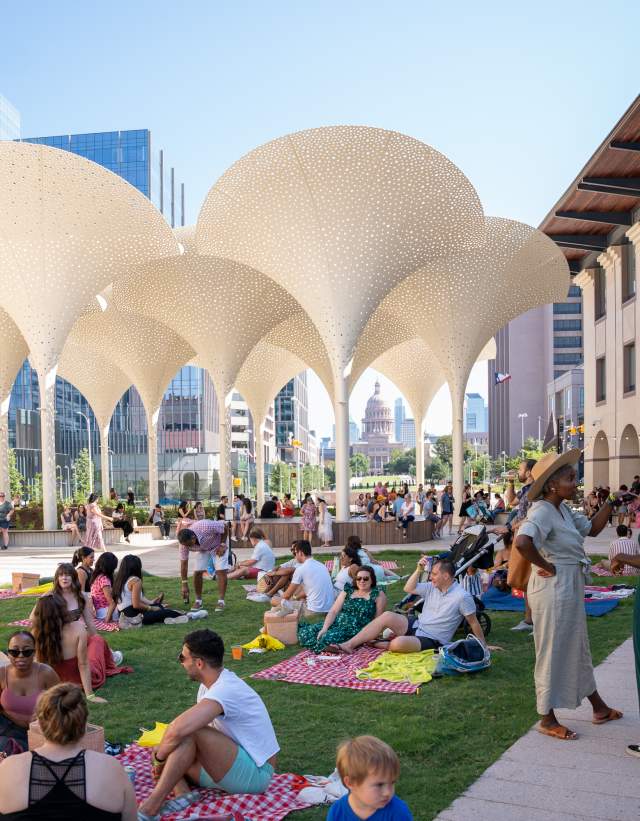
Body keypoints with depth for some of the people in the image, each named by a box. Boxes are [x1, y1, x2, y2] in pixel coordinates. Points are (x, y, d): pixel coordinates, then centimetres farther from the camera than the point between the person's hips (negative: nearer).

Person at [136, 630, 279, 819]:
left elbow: (180, 729, -37)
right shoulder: (212, 683, 4)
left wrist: (159, 756, -17)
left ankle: (152, 806, -25)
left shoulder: (226, 690, -26)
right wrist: (163, 753, -7)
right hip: (234, 765, 10)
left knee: (189, 733, -29)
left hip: (254, 773, -10)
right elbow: (179, 725, 11)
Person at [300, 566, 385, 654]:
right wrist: (324, 628, -8)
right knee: (304, 633, -14)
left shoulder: (378, 595, 1)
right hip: (337, 623, 5)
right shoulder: (348, 591, 13)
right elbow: (333, 612, 7)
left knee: (327, 639, -33)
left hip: (357, 630, -5)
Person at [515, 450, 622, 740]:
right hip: (553, 589, -10)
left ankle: (599, 708, 40)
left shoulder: (563, 509, 7)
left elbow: (592, 528, 18)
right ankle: (547, 719, 21)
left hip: (570, 589, 10)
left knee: (578, 648, 23)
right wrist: (546, 566, -25)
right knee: (553, 652, 5)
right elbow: (522, 541, -39)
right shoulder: (542, 511, -22)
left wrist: (611, 503, 7)